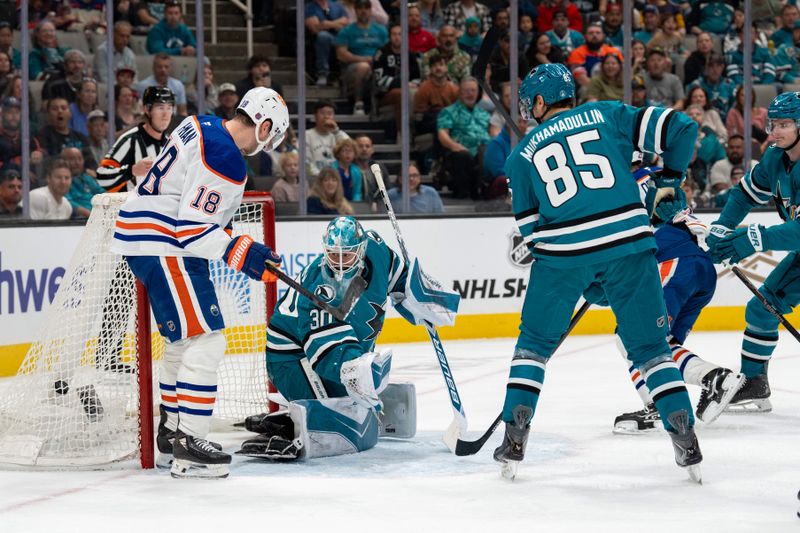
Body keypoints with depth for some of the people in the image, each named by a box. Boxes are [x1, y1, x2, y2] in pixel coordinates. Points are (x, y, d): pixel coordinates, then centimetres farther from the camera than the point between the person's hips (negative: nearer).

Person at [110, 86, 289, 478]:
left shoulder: (201, 126, 9)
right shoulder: (226, 159, -20)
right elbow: (192, 227, -23)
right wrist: (241, 253, -20)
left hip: (143, 236, 11)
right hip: (163, 249, -11)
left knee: (183, 340, 20)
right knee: (205, 341, -12)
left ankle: (171, 434, 29)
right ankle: (188, 447, -14)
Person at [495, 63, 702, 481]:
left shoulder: (523, 153, 17)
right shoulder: (607, 116, 12)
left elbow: (530, 225, 18)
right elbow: (677, 128, 3)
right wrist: (669, 177, 22)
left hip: (563, 252, 0)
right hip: (628, 242, 0)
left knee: (535, 341, 19)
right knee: (649, 344, 11)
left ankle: (514, 439, 12)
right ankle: (686, 443, 4)